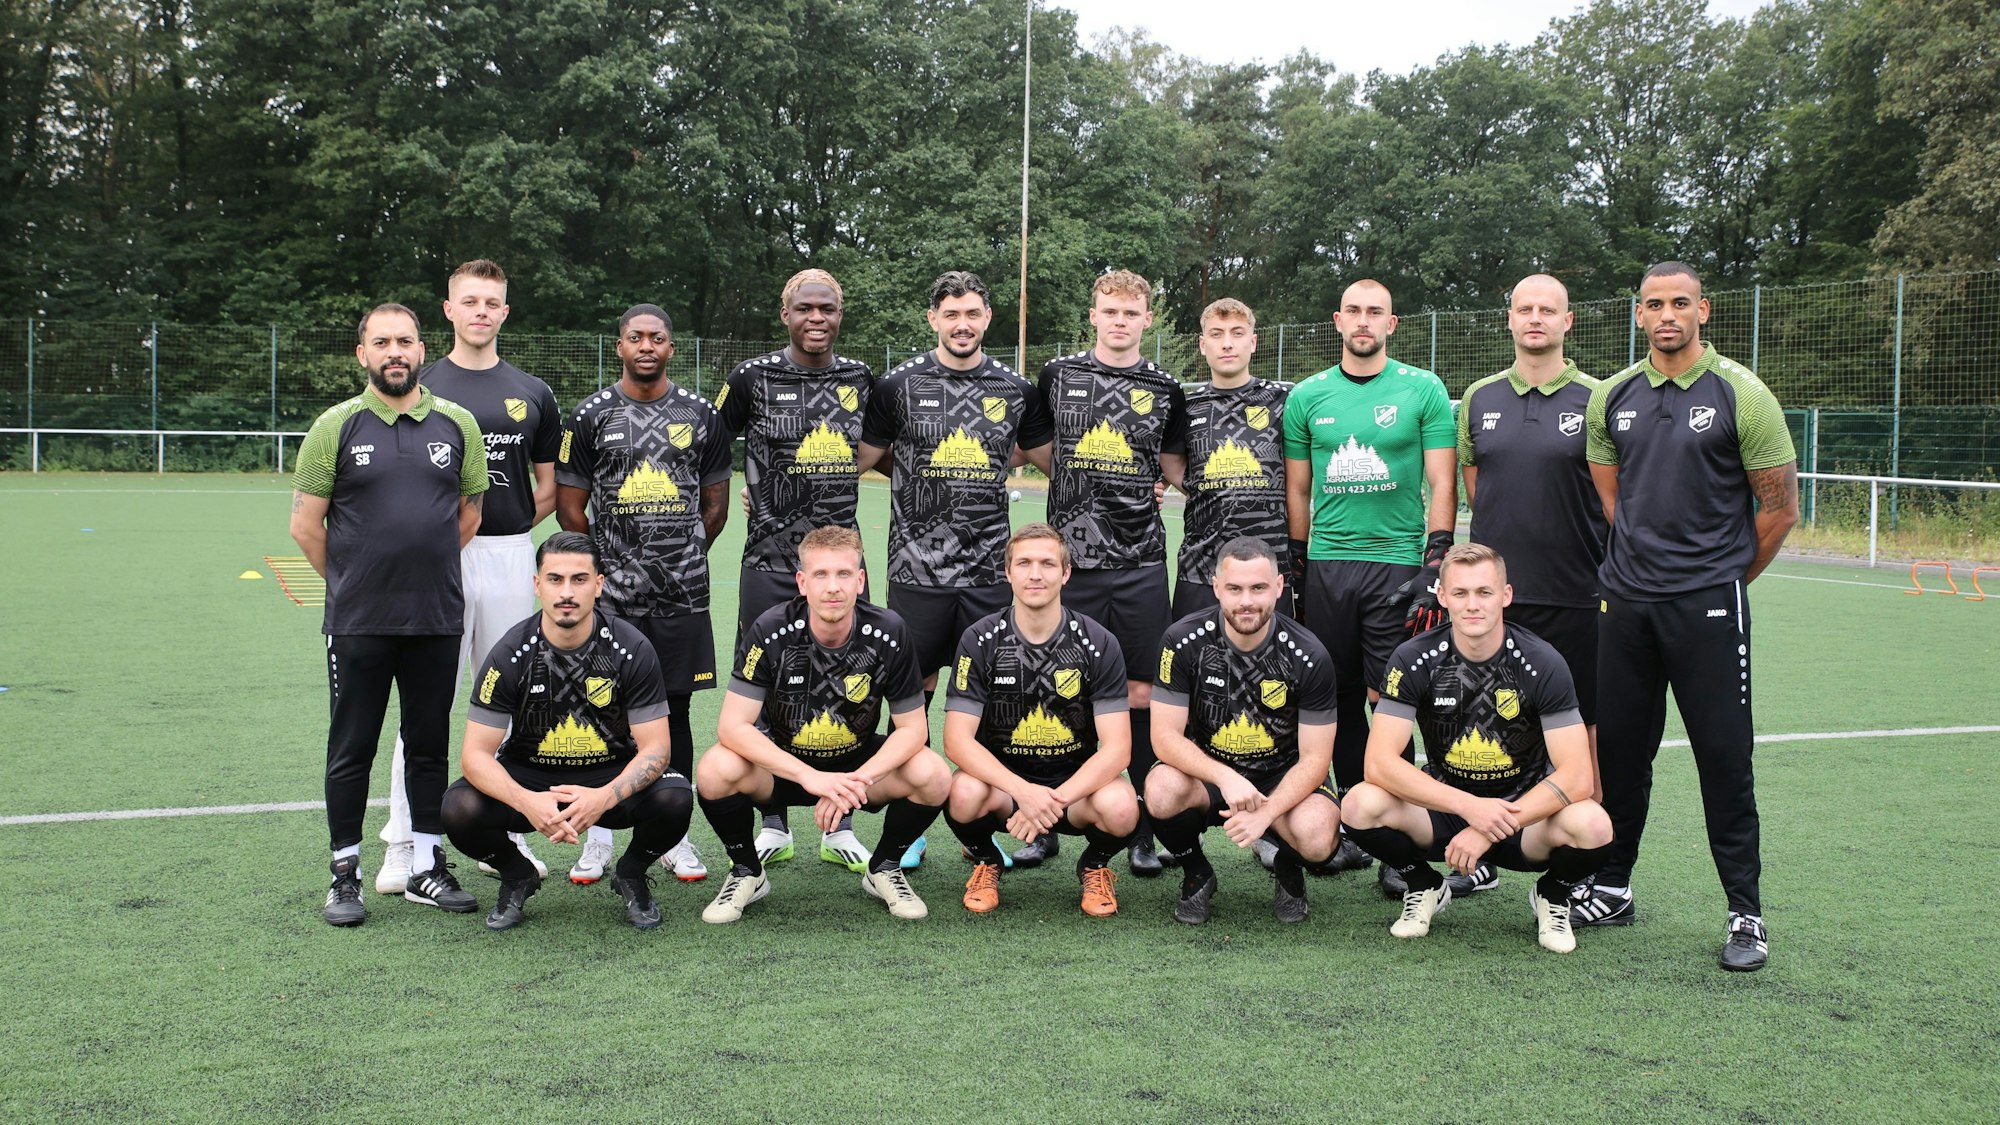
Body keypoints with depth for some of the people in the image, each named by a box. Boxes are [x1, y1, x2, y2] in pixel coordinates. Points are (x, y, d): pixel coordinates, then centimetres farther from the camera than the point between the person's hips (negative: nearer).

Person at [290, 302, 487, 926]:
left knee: (429, 746, 10)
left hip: (437, 618, 2)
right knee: (352, 750, 5)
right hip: (357, 621, -2)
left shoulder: (457, 424, 5)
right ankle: (345, 874, 16)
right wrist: (350, 580, 8)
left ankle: (426, 868, 21)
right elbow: (305, 524, 2)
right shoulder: (337, 426, -1)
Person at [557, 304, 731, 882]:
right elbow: (570, 508, 6)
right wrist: (606, 563, 5)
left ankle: (675, 835, 15)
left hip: (681, 593, 1)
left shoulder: (699, 415, 8)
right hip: (611, 593, -1)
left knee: (674, 708, 6)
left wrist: (681, 560, 9)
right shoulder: (592, 415, 3)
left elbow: (716, 506, 13)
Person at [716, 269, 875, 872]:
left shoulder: (860, 378, 8)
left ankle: (839, 830, 15)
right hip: (770, 560, -2)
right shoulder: (753, 377, -1)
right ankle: (774, 827, 16)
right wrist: (760, 490, 5)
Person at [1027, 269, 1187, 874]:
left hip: (1141, 561, 0)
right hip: (1070, 557, 0)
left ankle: (1142, 831, 11)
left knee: (1142, 693, 1)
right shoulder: (1059, 375, 8)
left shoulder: (1164, 389, 8)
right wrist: (1082, 487, 7)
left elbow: (1177, 471, 15)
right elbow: (1036, 450, 18)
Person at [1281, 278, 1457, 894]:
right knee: (1340, 700, 6)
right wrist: (1296, 568, 10)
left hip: (1397, 564, -3)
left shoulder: (1423, 390, 3)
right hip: (1326, 565, 3)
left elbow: (1443, 485, 1)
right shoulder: (1308, 397, 10)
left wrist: (1434, 567, -7)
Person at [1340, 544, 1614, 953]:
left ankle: (1551, 896, 5)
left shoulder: (1541, 663, -14)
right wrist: (1469, 806, -30)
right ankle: (1426, 888, 5)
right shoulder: (1414, 659, -12)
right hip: (1444, 808, 1)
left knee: (1593, 826, -32)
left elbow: (1575, 775, -19)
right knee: (1361, 805, -28)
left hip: (1525, 814, -1)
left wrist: (1492, 829, -28)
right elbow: (1380, 763, -19)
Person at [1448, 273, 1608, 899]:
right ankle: (1482, 854, 20)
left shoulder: (1594, 400, -1)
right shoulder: (1480, 398, 9)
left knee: (1580, 729, 2)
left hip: (1573, 595, -3)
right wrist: (1509, 536, 10)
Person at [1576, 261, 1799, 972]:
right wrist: (1638, 564, 12)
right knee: (1619, 749, 11)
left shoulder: (1740, 394, -4)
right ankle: (1612, 890, 24)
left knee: (1724, 758, -1)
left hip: (1707, 605, -4)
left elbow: (1780, 506, 0)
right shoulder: (1612, 398, 8)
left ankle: (1746, 913, 9)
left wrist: (1724, 578, 7)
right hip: (1624, 600, 4)